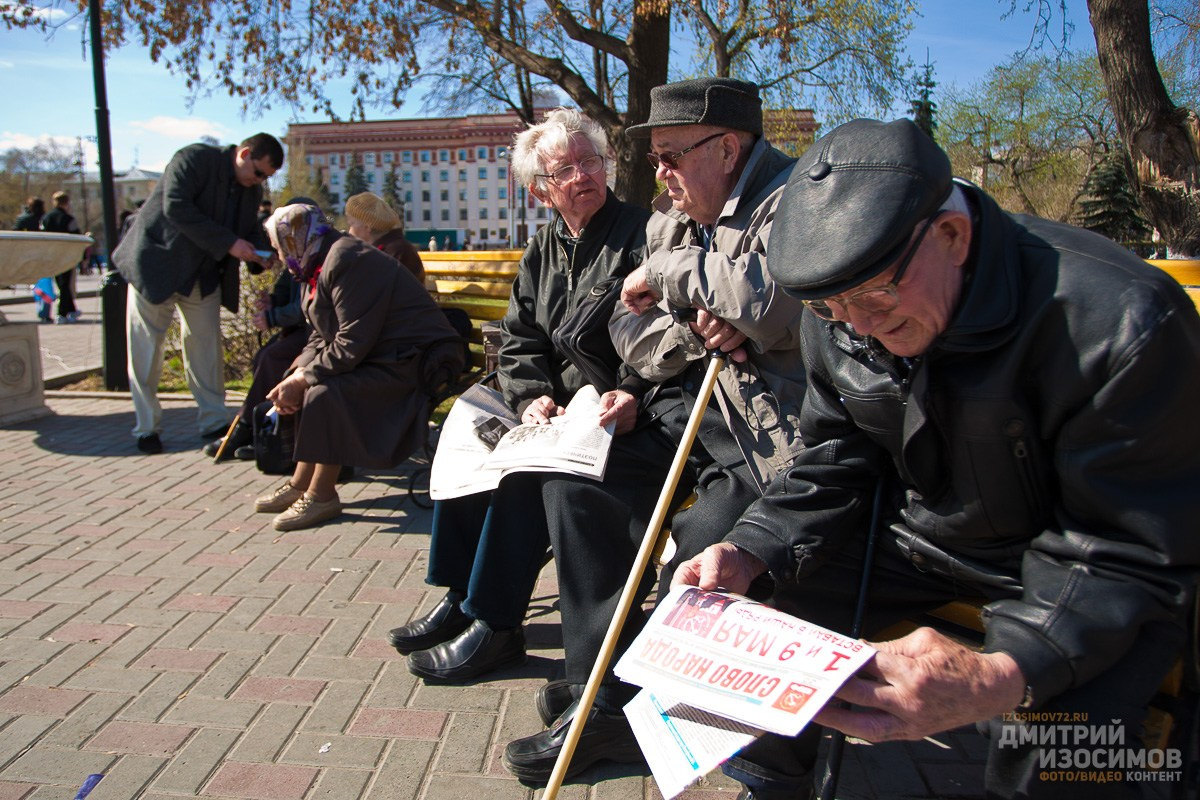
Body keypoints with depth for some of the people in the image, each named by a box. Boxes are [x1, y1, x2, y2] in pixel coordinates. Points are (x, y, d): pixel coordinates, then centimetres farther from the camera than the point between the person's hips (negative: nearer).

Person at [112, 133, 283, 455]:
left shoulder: (252, 190, 4)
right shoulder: (194, 159, -16)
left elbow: (251, 230, 10)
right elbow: (176, 208, -27)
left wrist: (260, 254, -14)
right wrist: (227, 243, -30)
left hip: (204, 277, 6)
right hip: (157, 264, -6)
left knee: (206, 346, 5)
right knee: (146, 349, 1)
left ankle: (214, 422, 14)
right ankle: (147, 428, 11)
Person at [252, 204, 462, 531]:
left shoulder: (347, 261, -20)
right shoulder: (321, 265, 14)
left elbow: (352, 346, -26)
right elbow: (321, 337, 14)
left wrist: (302, 378, -16)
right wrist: (296, 378, -3)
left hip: (412, 364, -11)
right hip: (384, 356, 11)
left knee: (325, 393, -26)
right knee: (307, 390, 13)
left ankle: (322, 495, -10)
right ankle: (301, 483, 19)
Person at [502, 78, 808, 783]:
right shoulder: (673, 215, 14)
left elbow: (777, 302, -31)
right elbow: (631, 333, 10)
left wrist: (667, 273, -15)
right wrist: (692, 331, -13)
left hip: (784, 433, -8)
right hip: (698, 409, 9)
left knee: (699, 551, -24)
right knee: (578, 479, -2)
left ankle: (611, 700, 2)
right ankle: (604, 695, 5)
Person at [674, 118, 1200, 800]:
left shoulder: (1118, 320, -29)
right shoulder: (837, 319, -10)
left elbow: (1133, 553, -27)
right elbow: (835, 464, 1)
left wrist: (1000, 678, -44)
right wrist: (751, 553, -19)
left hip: (1070, 562, -4)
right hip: (916, 529, 5)